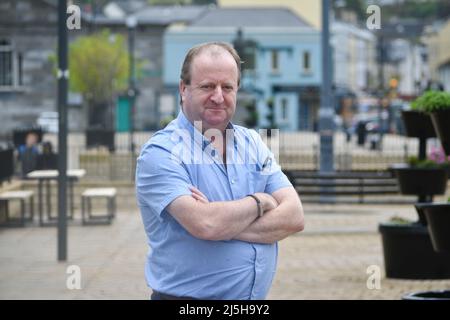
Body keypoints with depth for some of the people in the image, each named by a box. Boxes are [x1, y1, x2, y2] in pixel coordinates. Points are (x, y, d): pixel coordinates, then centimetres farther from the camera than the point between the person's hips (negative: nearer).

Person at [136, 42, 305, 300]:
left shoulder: (252, 143, 6)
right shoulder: (161, 153, -12)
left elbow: (294, 217, -5)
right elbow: (204, 224, -26)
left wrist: (225, 224, -19)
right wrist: (259, 202, -9)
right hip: (186, 296, -5)